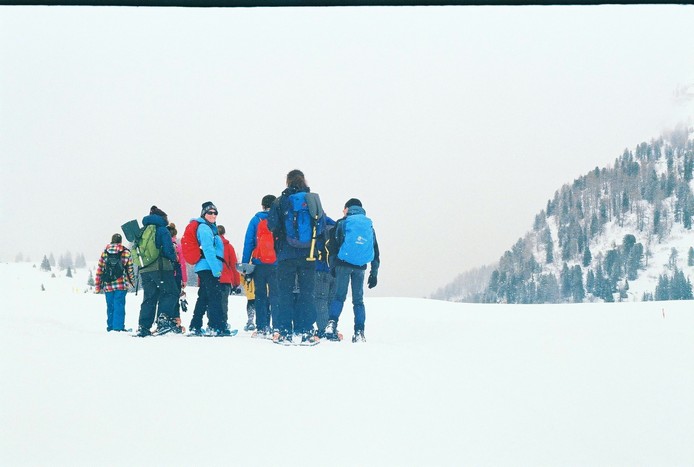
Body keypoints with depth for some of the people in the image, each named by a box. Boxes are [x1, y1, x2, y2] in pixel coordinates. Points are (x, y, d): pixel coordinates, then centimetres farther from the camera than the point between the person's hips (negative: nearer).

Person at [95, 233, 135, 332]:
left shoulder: (104, 252, 7)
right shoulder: (126, 253, 1)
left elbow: (99, 270, 7)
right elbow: (130, 269, 4)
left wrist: (97, 285, 12)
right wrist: (132, 281, 17)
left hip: (108, 284, 3)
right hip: (121, 285, -2)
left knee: (110, 306, 11)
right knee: (119, 305, -3)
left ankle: (110, 326, 16)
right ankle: (118, 327, -9)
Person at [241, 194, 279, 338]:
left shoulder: (255, 220, 4)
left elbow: (248, 243, 1)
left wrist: (245, 265, 2)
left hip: (259, 264, 1)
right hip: (276, 265, 0)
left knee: (260, 296, 8)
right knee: (275, 296, 3)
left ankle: (261, 328, 3)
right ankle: (276, 328, -6)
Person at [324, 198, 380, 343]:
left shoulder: (342, 223, 4)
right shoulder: (369, 225, 13)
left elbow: (332, 246, -1)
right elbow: (375, 251, 14)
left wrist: (332, 266, 3)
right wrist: (374, 273, 16)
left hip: (343, 264, -2)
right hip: (360, 267, 2)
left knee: (339, 296, 2)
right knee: (358, 300, 6)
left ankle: (332, 323, -17)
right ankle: (359, 332, 0)